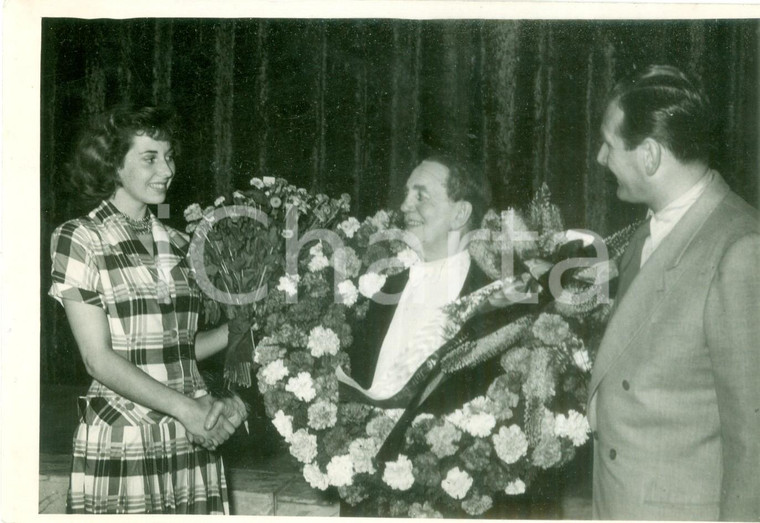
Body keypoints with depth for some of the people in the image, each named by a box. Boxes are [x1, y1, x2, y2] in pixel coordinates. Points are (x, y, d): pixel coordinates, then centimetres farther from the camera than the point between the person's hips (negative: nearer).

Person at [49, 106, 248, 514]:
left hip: (193, 442, 4)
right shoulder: (79, 239, -3)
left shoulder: (175, 243, 11)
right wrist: (184, 407, -16)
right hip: (121, 445, -4)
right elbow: (99, 359, -9)